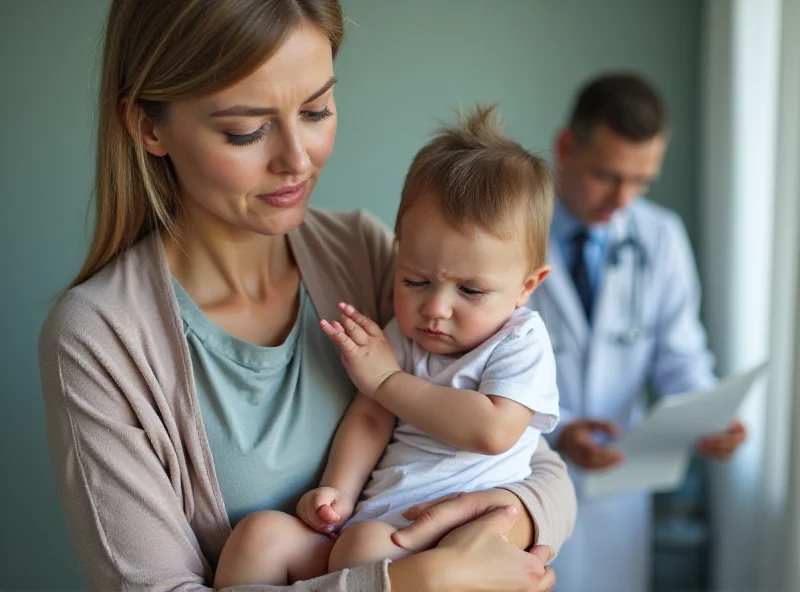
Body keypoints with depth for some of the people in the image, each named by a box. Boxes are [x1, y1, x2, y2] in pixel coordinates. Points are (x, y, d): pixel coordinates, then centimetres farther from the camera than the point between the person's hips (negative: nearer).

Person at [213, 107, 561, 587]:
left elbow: (493, 432, -16)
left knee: (365, 544, -35)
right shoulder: (400, 336, 15)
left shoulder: (521, 341, -2)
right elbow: (369, 419, 8)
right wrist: (338, 490, -12)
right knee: (261, 536, -18)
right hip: (364, 520, 5)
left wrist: (388, 380, -8)